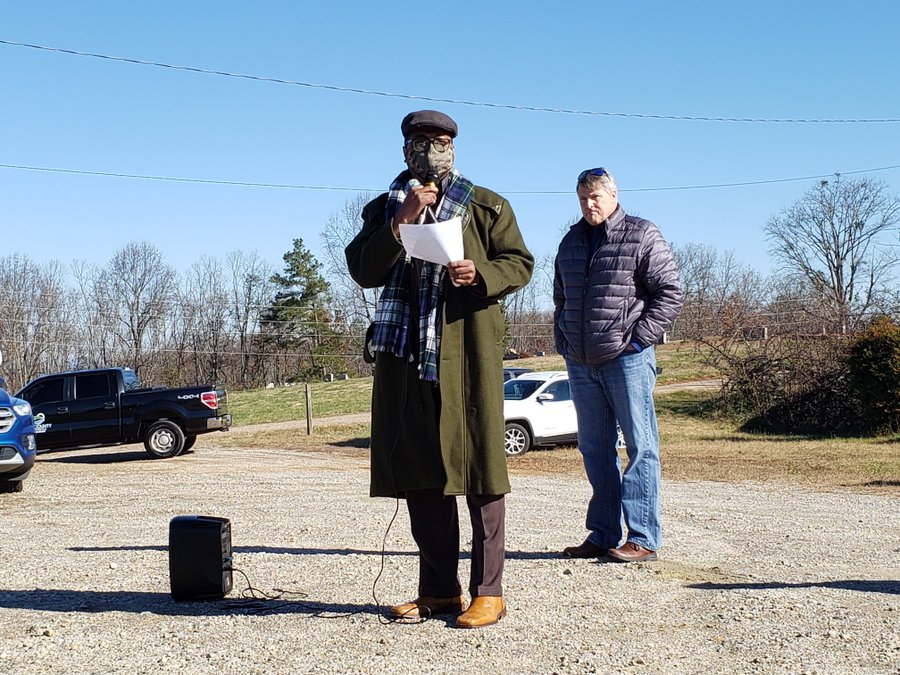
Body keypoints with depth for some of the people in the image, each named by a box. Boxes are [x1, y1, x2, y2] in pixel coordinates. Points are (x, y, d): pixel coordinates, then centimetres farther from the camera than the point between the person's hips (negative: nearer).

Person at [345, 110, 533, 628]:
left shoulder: (486, 206, 9)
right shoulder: (384, 210, 15)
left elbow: (520, 263, 4)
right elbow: (363, 271, 3)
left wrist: (480, 273, -15)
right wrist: (400, 222, -9)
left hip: (469, 352, -3)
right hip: (406, 353, 3)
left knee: (478, 470, -5)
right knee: (419, 475, 6)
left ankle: (489, 592, 1)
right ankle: (439, 589, 16)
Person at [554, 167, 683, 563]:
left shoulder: (641, 236, -1)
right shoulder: (571, 242, 17)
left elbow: (670, 293, -6)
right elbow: (561, 299, 26)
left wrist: (638, 339, -11)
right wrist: (563, 342, 13)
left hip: (627, 358, -6)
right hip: (581, 363, 6)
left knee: (640, 446, -4)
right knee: (595, 450, 9)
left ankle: (643, 539, -2)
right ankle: (602, 535, 17)